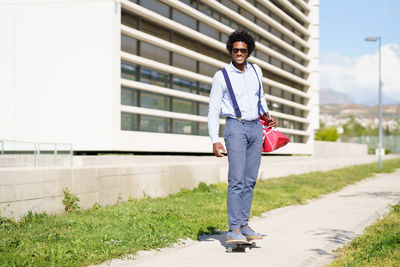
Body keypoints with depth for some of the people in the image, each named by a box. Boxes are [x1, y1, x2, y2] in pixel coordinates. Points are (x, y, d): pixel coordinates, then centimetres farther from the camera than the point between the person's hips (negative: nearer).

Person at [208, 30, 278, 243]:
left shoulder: (256, 71, 11)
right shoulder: (221, 76, -3)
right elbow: (213, 110, -4)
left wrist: (266, 114, 13)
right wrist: (215, 141, -12)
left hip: (256, 128, 5)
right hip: (236, 127, -5)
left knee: (250, 180, 4)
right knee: (236, 179, -13)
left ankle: (244, 224, 9)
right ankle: (234, 229, -14)